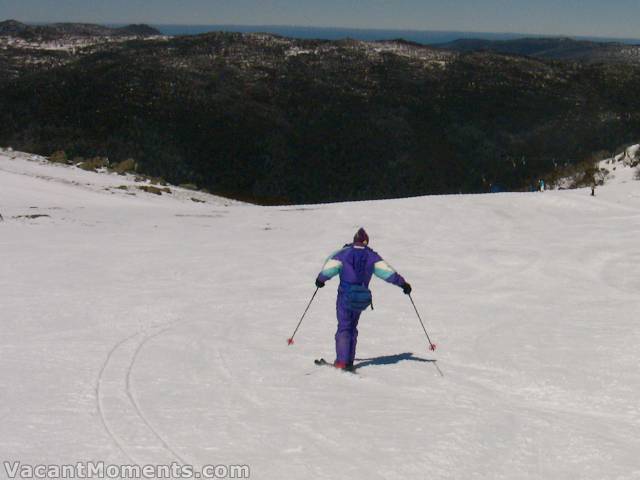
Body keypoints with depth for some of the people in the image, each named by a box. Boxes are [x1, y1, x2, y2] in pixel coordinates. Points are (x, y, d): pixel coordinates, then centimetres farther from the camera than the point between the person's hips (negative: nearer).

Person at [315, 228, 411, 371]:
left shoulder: (344, 253, -3)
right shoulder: (372, 256, 1)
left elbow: (328, 268, -4)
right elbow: (386, 270, -4)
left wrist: (320, 279, 14)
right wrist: (402, 283, 2)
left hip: (345, 296, -2)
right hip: (362, 298, 2)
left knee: (344, 328, 4)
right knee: (352, 328, 17)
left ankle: (342, 360, -8)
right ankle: (349, 361, 15)